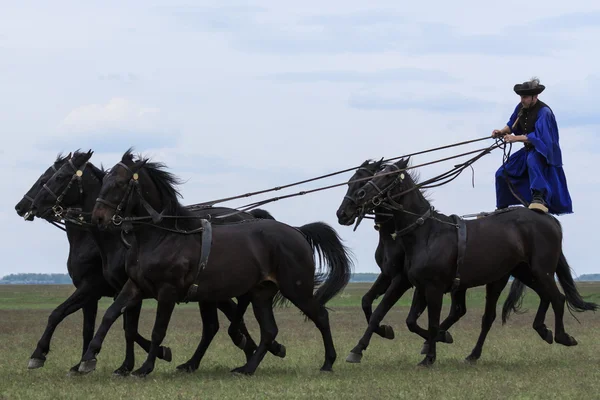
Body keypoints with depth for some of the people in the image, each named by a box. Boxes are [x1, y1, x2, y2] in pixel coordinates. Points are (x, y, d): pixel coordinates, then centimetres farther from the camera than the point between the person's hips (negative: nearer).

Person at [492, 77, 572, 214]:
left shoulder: (544, 112, -23)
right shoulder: (521, 107, -1)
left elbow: (538, 136, -32)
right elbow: (512, 124, 11)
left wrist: (516, 138, -37)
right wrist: (502, 132, -10)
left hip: (543, 151, -8)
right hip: (528, 150, 8)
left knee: (532, 160, -43)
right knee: (502, 174, 5)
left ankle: (539, 197, -54)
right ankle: (502, 207, 25)